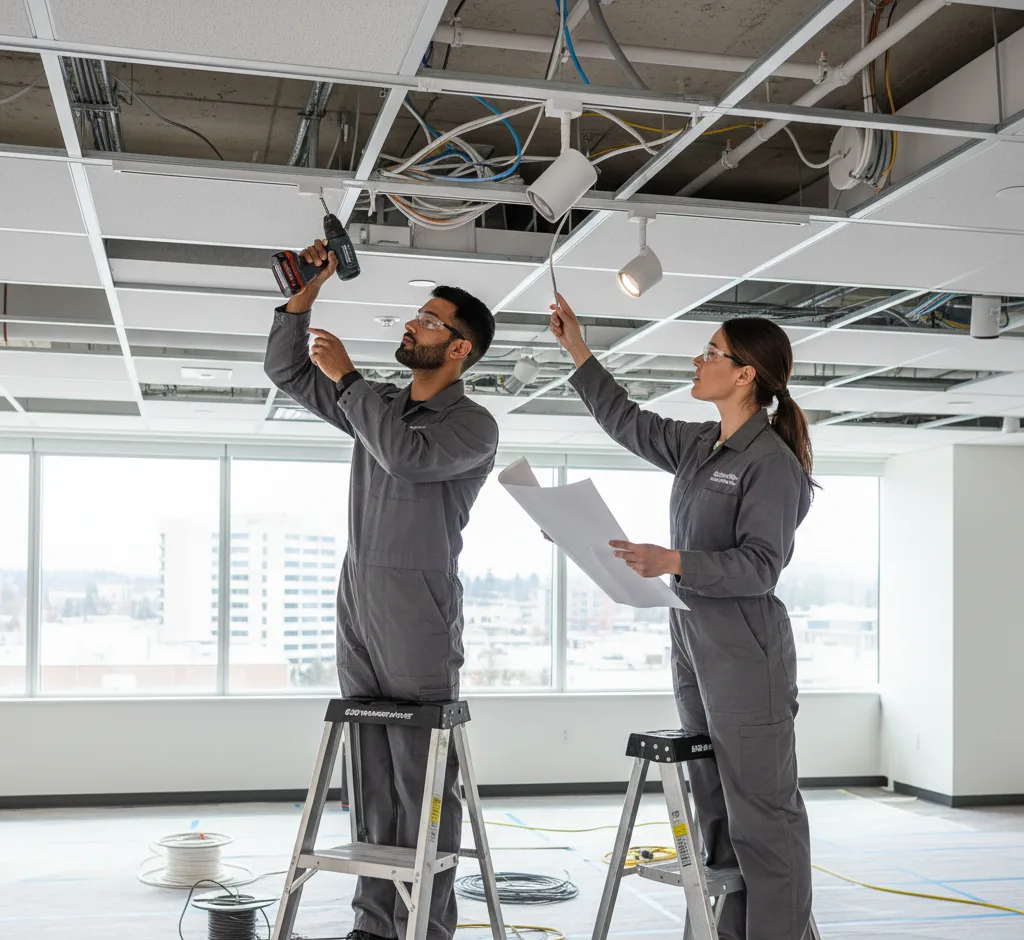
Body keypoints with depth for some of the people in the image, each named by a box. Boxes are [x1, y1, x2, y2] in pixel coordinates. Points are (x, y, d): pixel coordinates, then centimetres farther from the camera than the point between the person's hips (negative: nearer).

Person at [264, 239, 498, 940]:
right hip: (358, 599, 6)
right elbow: (285, 370, 20)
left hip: (419, 607, -6)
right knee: (372, 772, 7)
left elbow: (407, 456, -23)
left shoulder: (473, 424, -4)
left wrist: (347, 375, -14)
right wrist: (311, 287, 10)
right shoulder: (381, 405, 17)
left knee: (421, 776, -5)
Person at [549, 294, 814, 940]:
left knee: (761, 813, -5)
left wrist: (673, 562, -29)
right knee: (716, 812, 13)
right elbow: (627, 421, 26)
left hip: (747, 654, -9)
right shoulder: (697, 446, 13)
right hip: (693, 645, 9)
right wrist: (578, 351, 26)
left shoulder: (772, 461, -12)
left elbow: (761, 564, -18)